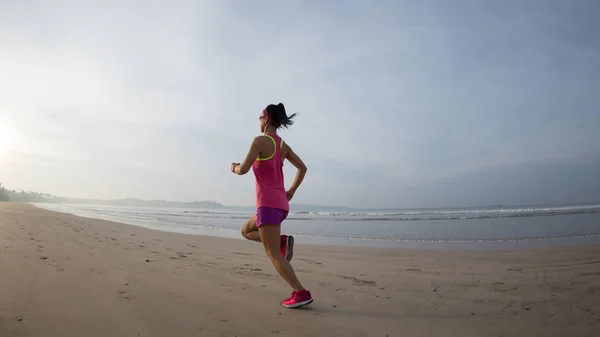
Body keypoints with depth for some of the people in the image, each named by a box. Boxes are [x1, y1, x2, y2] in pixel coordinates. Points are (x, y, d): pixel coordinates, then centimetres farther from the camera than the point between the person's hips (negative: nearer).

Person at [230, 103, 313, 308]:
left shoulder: (260, 140, -9)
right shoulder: (283, 145, 15)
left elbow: (243, 169, -14)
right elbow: (303, 168, 19)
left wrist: (234, 167, 10)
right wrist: (291, 192, 21)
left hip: (268, 204, -8)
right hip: (281, 204, 9)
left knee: (273, 255, -3)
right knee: (245, 231, 26)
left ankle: (301, 293, -4)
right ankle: (282, 242, 5)